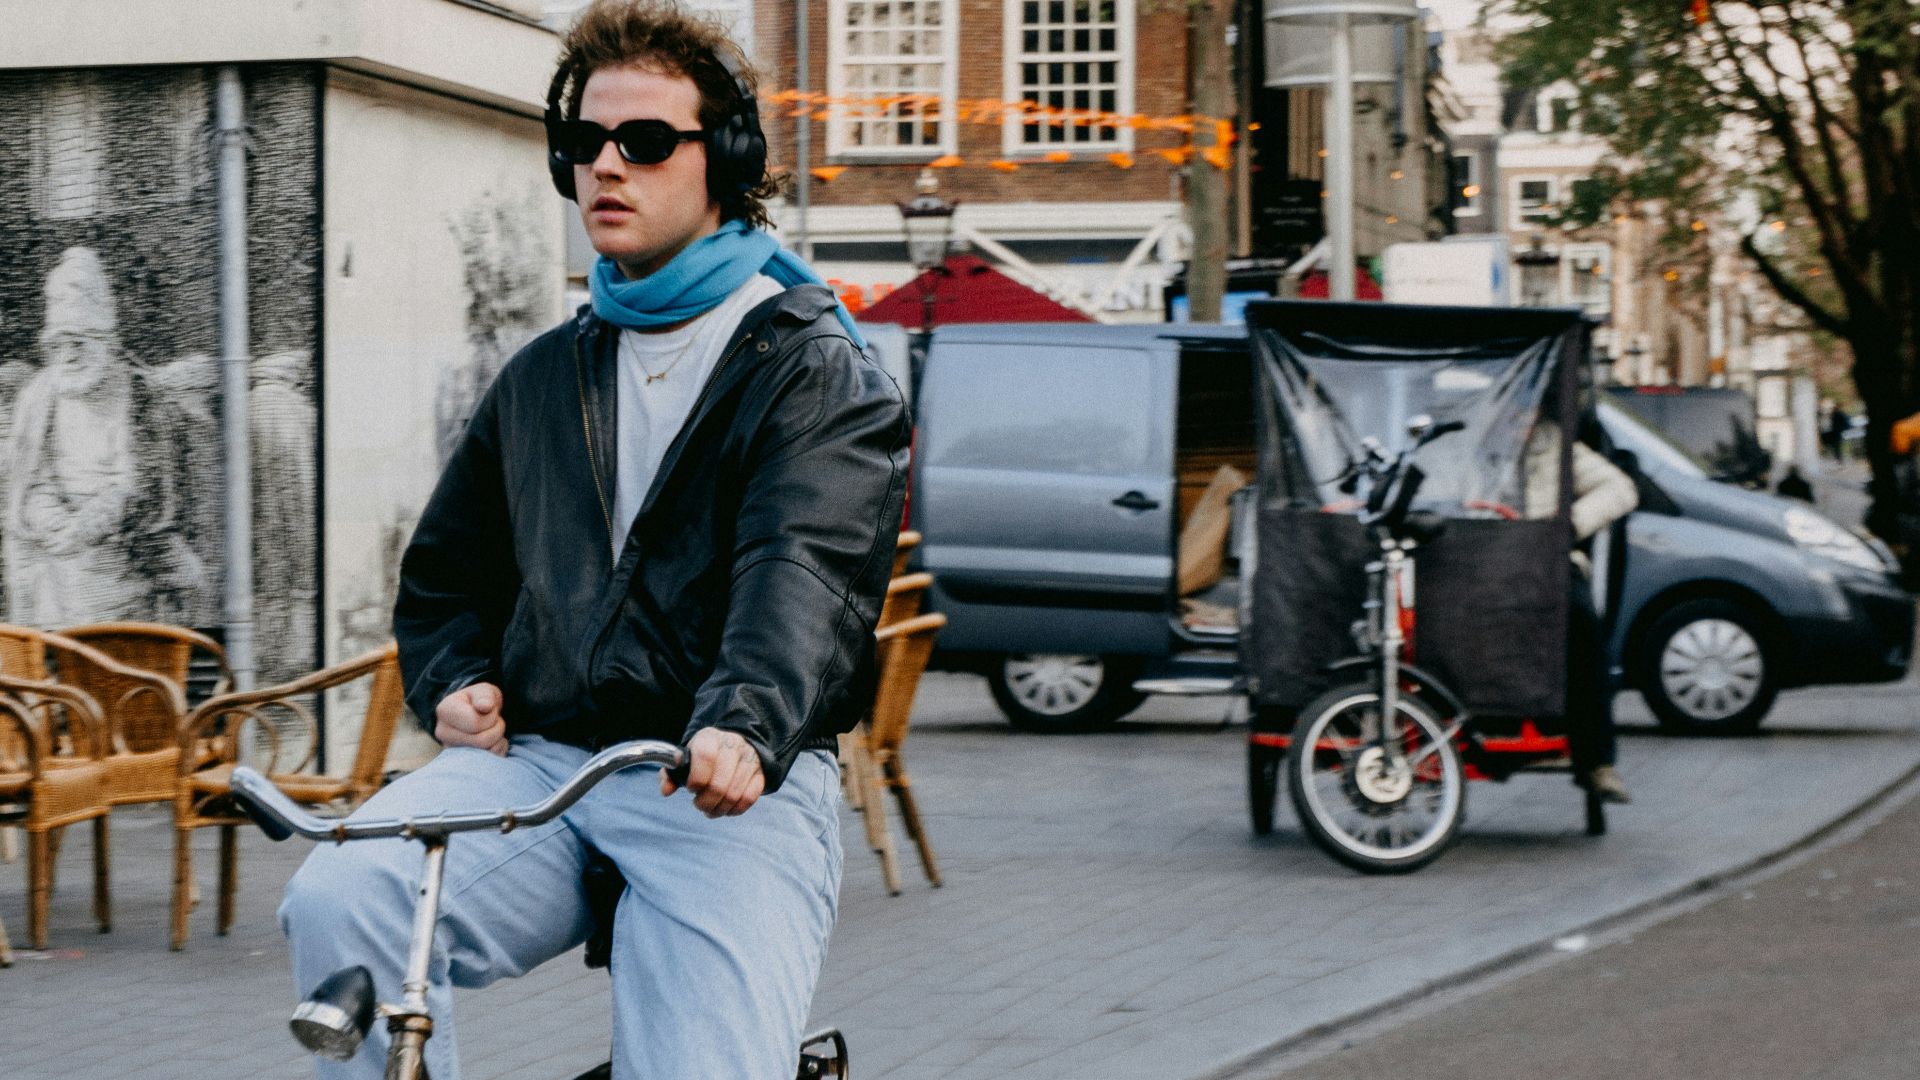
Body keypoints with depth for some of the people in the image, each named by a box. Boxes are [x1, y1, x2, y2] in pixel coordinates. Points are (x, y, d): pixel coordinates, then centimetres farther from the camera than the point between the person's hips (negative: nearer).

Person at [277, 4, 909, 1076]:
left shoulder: (818, 370, 3)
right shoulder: (542, 377, 22)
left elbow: (809, 569, -16)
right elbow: (446, 570, 33)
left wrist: (744, 724, -36)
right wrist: (455, 680, 9)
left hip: (732, 784, -4)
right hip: (537, 760, 4)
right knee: (338, 900, -25)